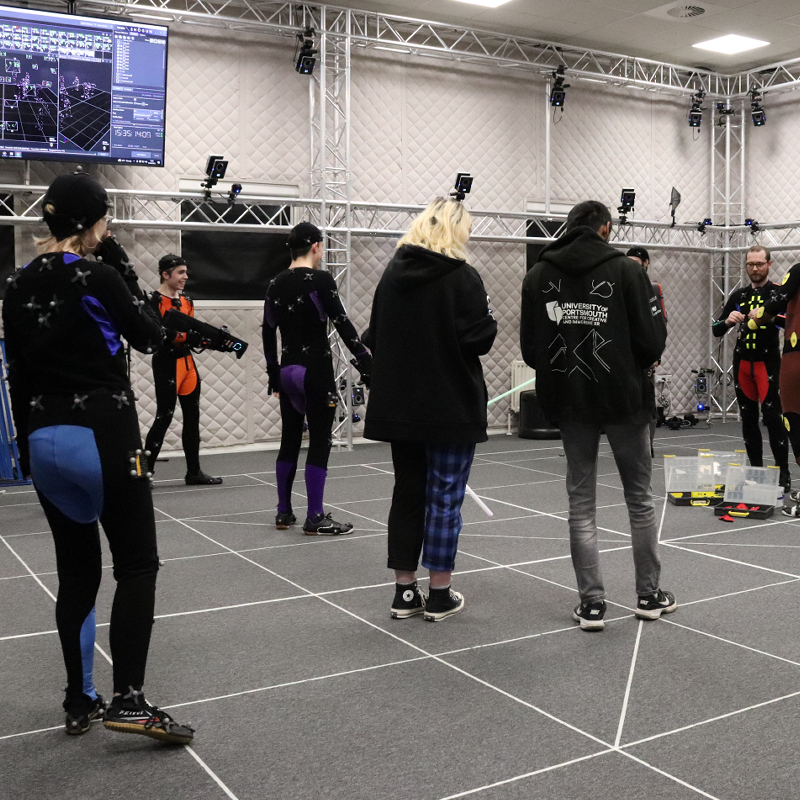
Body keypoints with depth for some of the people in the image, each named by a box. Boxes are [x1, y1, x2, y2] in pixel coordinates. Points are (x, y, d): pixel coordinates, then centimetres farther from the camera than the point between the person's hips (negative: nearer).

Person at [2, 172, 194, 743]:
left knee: (77, 572, 13)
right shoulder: (97, 277, -13)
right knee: (138, 564, 2)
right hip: (103, 438, -6)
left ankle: (80, 702, 20)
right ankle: (128, 701, -5)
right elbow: (150, 337, 0)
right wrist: (121, 266, 1)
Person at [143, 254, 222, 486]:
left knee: (192, 417, 11)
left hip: (187, 363, 8)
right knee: (164, 418, -7)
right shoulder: (154, 301, -12)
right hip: (166, 364, -8)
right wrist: (186, 336, -27)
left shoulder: (186, 301, 12)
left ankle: (194, 472, 19)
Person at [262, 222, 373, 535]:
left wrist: (274, 374, 19)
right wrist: (368, 363, -9)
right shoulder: (320, 279, -11)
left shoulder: (276, 284, 8)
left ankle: (284, 513, 20)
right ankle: (315, 519, 2)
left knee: (290, 440, 14)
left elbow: (269, 332, 12)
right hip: (315, 371, -7)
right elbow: (343, 324, -14)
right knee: (319, 442, -1)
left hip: (287, 371, 7)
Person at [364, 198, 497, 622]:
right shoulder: (462, 276, -11)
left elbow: (374, 337, 9)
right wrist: (489, 321, 5)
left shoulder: (393, 271, 6)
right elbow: (479, 340, -14)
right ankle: (439, 597, 13)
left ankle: (404, 592, 18)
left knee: (407, 493, 13)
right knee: (445, 498, 5)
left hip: (398, 406, 5)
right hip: (451, 408, -5)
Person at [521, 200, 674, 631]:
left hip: (568, 401, 2)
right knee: (640, 498, 13)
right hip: (624, 399, -2)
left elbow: (529, 348, 2)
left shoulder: (538, 275, 2)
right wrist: (635, 366, 9)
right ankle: (649, 594, 24)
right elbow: (652, 341, -12)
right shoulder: (626, 271, -8)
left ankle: (591, 601, 11)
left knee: (581, 502, 10)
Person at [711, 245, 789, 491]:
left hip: (768, 362, -5)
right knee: (748, 419, 8)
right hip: (742, 362, 5)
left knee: (773, 417, -10)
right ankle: (755, 470, 17)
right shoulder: (738, 295, 12)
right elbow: (716, 330, 10)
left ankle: (783, 473, -5)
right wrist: (727, 321, -12)